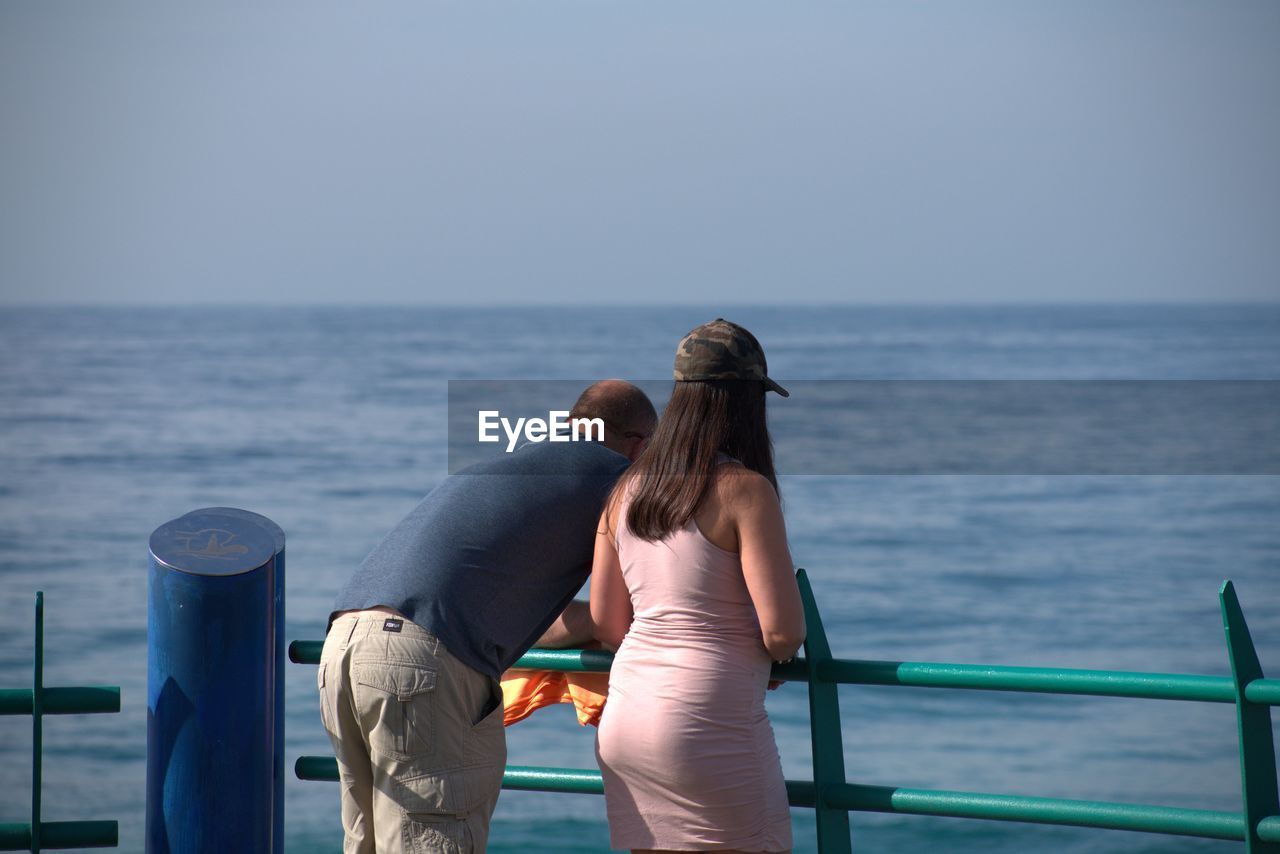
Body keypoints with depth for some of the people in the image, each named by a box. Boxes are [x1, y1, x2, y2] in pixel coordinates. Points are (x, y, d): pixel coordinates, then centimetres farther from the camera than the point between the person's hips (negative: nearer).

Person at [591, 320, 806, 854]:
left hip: (626, 716, 7)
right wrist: (779, 649, 7)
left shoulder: (627, 491, 9)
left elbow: (606, 624, 13)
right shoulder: (745, 490, -11)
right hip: (712, 726, -7)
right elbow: (782, 631, -15)